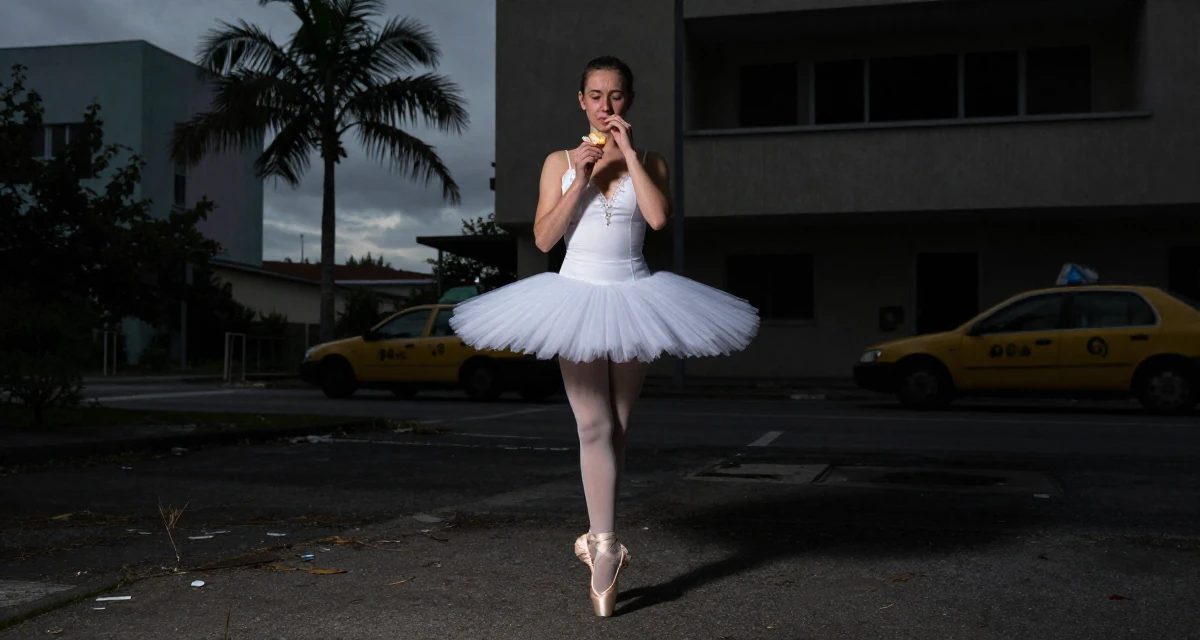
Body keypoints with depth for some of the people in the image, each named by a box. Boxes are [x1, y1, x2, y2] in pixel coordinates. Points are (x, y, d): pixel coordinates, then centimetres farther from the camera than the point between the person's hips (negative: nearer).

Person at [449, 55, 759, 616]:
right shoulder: (560, 162, 5)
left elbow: (658, 217, -15)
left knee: (617, 429, 9)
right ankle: (606, 547, -4)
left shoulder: (648, 161, 4)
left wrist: (629, 151, -12)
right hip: (577, 294, -1)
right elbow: (544, 238, -4)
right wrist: (581, 178, -11)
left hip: (632, 296, 1)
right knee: (595, 427, -8)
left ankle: (599, 538, 23)